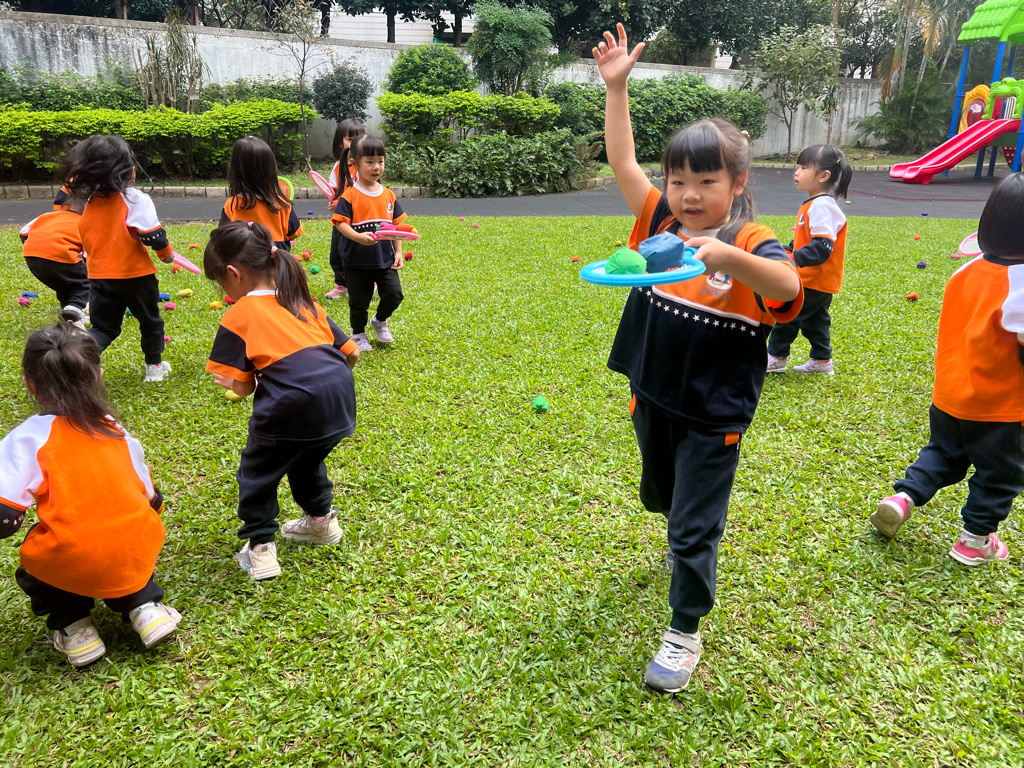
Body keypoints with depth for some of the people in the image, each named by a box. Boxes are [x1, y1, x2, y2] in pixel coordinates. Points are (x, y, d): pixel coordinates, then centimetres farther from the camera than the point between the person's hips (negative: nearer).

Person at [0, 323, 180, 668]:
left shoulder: (28, 437, -4)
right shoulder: (115, 430, 8)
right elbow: (152, 499, 15)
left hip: (70, 566, -2)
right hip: (137, 557, 3)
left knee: (30, 570, 30)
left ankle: (74, 627, 14)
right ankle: (144, 606, 16)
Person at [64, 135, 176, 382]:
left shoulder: (91, 202, 5)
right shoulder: (136, 199, -15)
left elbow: (84, 237, 15)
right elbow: (153, 234, -18)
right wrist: (166, 253, 0)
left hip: (99, 276, 5)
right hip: (135, 274, -5)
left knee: (103, 326, 12)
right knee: (150, 321, 17)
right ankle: (155, 367, 29)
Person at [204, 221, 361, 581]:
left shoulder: (239, 315, 3)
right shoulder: (304, 302, 20)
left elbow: (243, 386, -1)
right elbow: (351, 353, 20)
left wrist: (230, 382, 21)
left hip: (293, 406, -6)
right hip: (341, 397, 6)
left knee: (257, 472, 19)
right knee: (307, 457, 34)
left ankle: (260, 548, 22)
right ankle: (321, 519, 46)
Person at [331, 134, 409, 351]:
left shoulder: (388, 195, 3)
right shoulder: (350, 196, -11)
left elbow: (396, 225, 8)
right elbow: (340, 223, -16)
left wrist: (398, 251, 3)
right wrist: (359, 237, -32)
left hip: (385, 259, 4)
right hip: (357, 261, -3)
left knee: (394, 294, -2)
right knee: (359, 301, 8)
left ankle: (380, 321, 28)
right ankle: (358, 334, 32)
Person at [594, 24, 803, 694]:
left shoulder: (750, 240, -16)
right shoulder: (661, 221, -2)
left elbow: (787, 285, -36)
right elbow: (622, 161, -3)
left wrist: (726, 257, -51)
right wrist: (616, 86, -9)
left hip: (714, 412, -6)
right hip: (653, 396, 6)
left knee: (695, 525, 2)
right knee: (661, 496, 27)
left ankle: (685, 633, 21)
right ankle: (691, 548, 59)